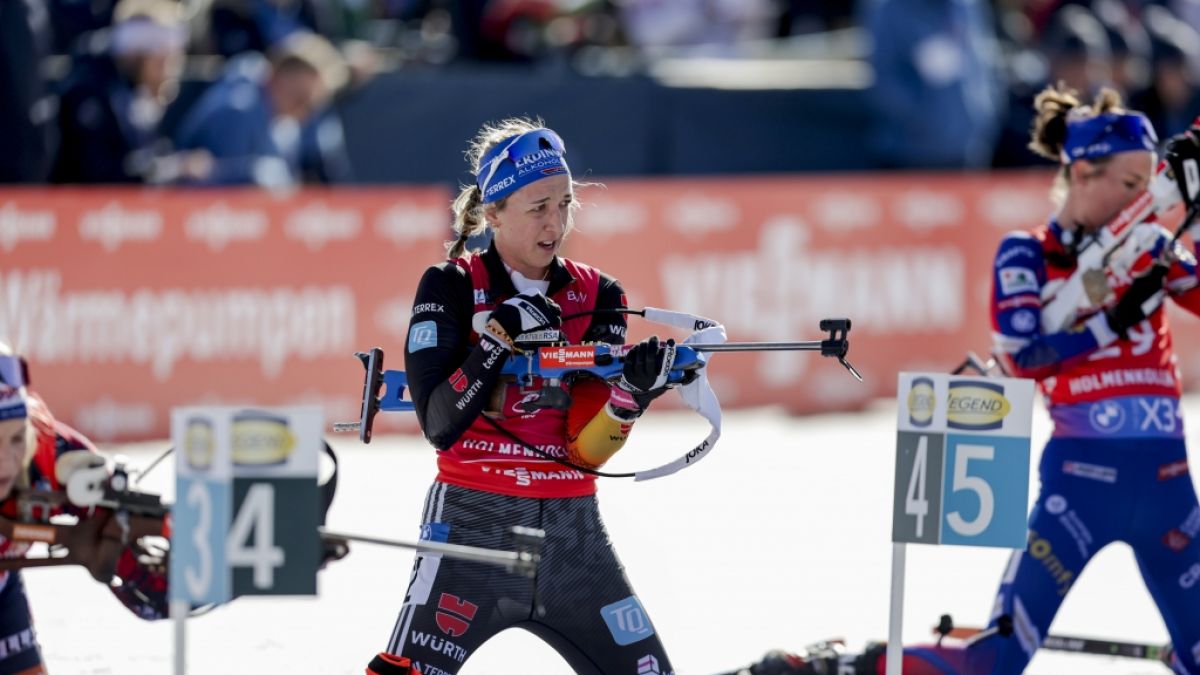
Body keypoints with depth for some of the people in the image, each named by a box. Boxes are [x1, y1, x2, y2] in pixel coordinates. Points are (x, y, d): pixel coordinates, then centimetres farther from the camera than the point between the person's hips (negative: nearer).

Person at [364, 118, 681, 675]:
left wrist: (631, 394, -21)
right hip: (473, 525, -4)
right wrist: (498, 337, -22)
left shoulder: (596, 296, 6)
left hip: (571, 530, 4)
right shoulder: (452, 288, -3)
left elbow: (586, 450, -2)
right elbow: (440, 425, -14)